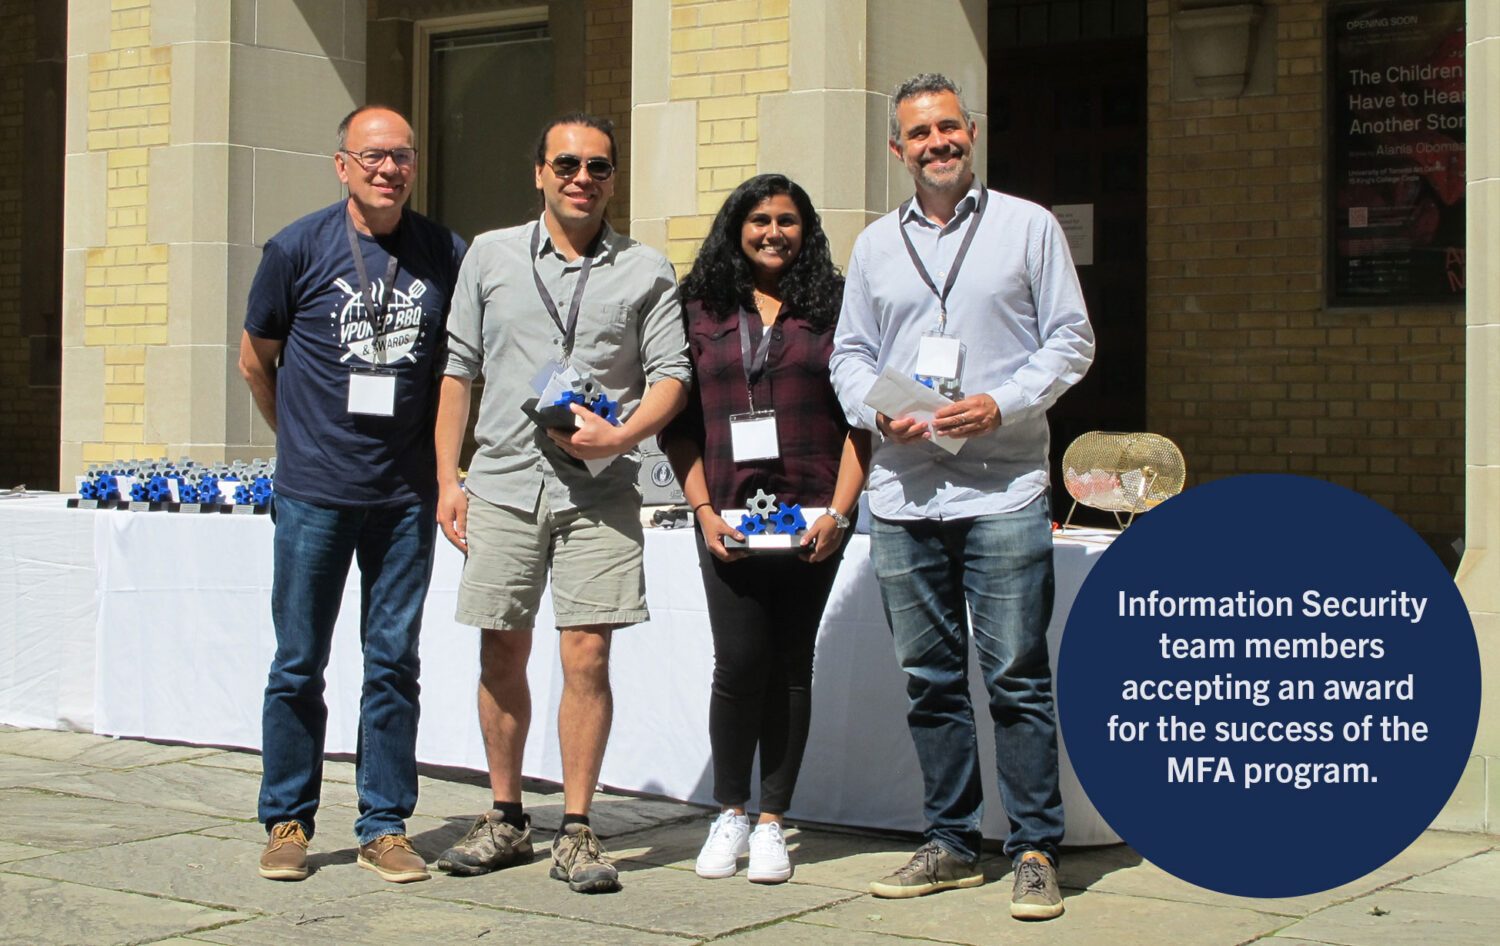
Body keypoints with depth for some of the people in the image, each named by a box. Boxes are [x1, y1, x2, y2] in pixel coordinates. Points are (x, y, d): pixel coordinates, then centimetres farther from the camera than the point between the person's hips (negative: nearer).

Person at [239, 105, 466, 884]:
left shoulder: (445, 256, 3)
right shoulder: (297, 250, -3)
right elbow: (255, 360, 9)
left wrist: (442, 466, 11)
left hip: (406, 493, 2)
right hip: (314, 491, -2)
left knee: (394, 660, 5)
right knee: (299, 664, 4)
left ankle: (385, 826, 14)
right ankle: (287, 822, 16)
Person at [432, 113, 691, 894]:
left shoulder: (646, 272, 7)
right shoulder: (490, 256, 10)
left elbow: (671, 375, 4)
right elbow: (457, 368, 11)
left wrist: (619, 435, -14)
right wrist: (447, 478, 5)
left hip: (598, 491, -1)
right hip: (503, 483, 2)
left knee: (587, 658, -5)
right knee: (502, 657, 7)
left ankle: (576, 830, 7)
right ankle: (506, 818, 22)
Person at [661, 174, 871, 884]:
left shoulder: (833, 307, 7)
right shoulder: (702, 310, 9)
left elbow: (861, 419, 3)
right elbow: (678, 422, 6)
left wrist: (840, 511, -6)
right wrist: (704, 511, -4)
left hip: (812, 521, 0)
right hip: (728, 518, 0)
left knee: (791, 666, 5)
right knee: (739, 664, -5)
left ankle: (771, 823, 13)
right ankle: (730, 813, 13)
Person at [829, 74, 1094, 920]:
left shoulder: (1028, 227, 5)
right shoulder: (876, 245, 15)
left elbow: (1071, 340, 2)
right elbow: (850, 353, 18)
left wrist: (1001, 405, -12)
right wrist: (877, 409, -3)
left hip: (1003, 490, -4)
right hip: (903, 494, 4)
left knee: (1018, 675, -4)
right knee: (929, 678, 8)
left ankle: (1037, 851, 4)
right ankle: (953, 843, 18)